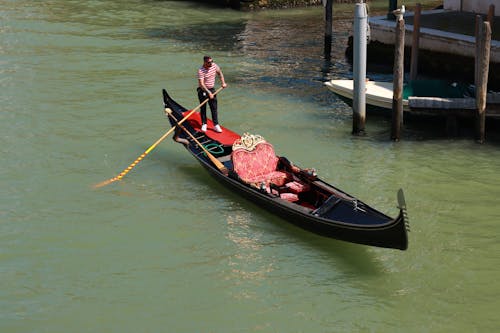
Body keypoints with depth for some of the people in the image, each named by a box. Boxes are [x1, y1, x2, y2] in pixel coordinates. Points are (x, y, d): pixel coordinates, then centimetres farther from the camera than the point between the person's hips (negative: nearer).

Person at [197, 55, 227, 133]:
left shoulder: (214, 65, -4)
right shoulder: (201, 71, -22)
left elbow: (219, 72, 17)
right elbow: (201, 84, -26)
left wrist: (223, 82, 9)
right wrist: (209, 93, -31)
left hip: (211, 89, 5)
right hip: (203, 91, -5)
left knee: (214, 108, 3)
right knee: (203, 108, 5)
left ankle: (216, 125, 6)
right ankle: (204, 124, 18)